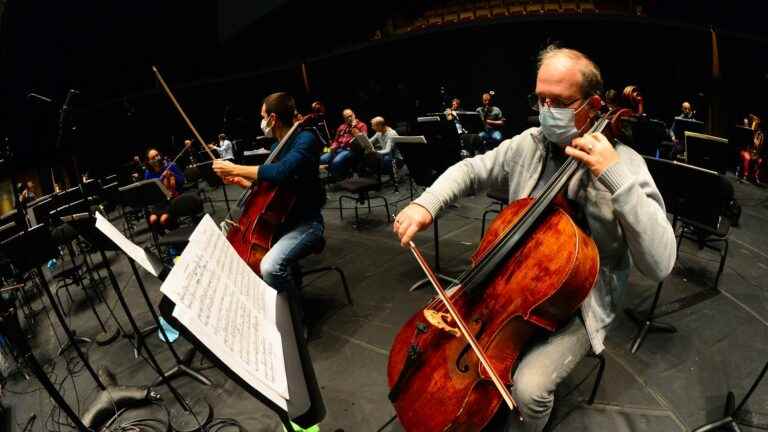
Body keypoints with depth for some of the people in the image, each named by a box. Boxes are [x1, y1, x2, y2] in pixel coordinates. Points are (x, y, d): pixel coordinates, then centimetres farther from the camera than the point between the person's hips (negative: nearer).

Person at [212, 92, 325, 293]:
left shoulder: (305, 139, -15)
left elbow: (280, 172, -34)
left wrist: (235, 169, -24)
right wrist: (242, 181, 11)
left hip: (306, 224, -10)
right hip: (281, 221, 10)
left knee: (270, 266, -34)